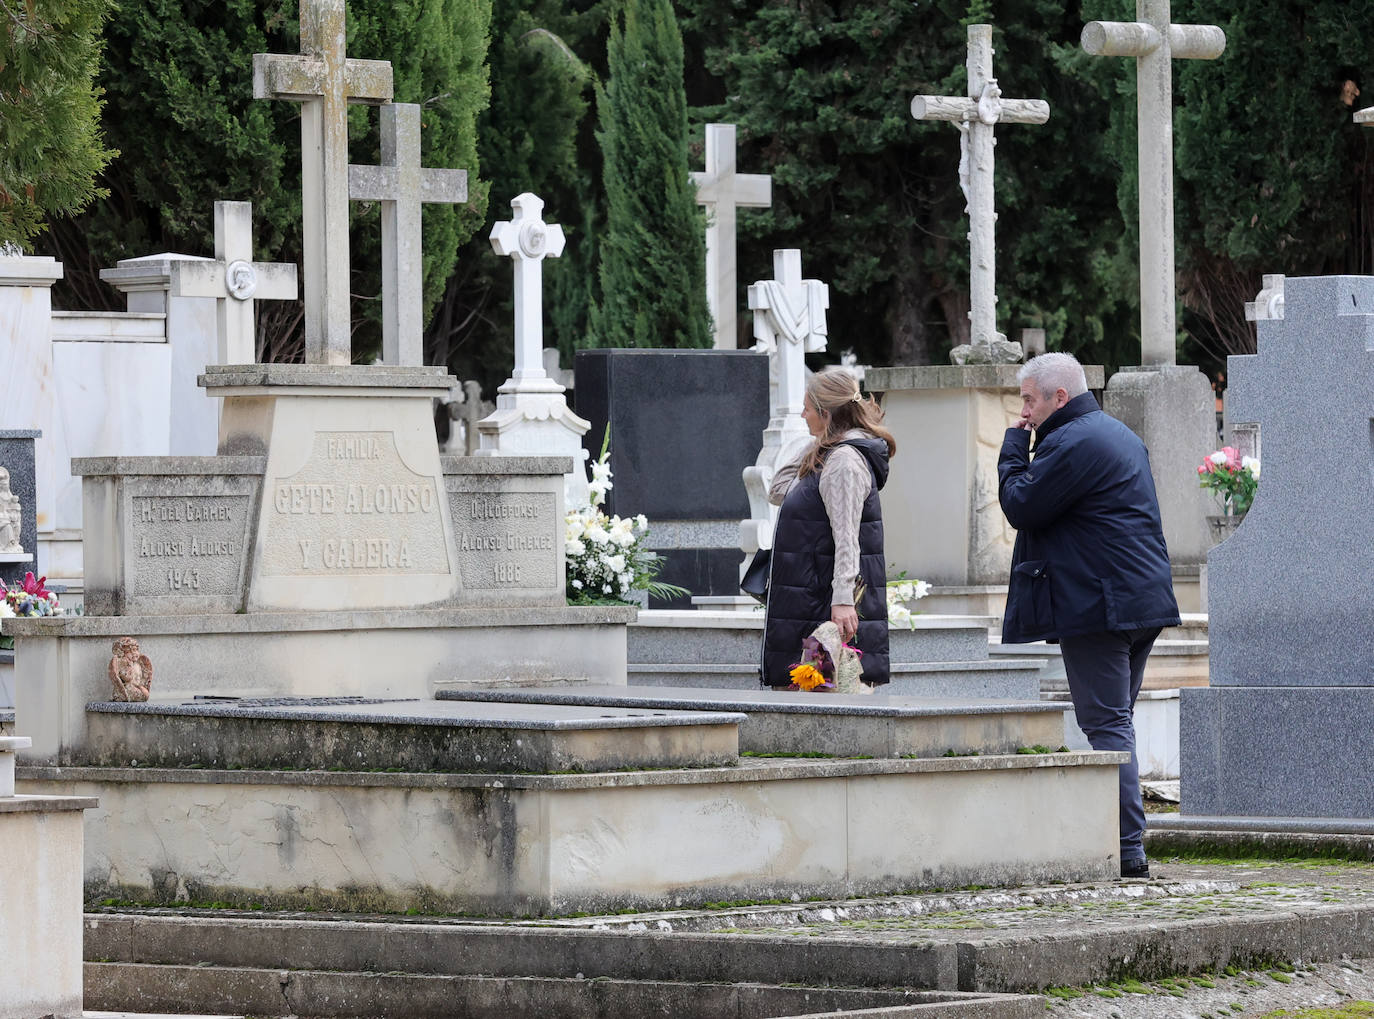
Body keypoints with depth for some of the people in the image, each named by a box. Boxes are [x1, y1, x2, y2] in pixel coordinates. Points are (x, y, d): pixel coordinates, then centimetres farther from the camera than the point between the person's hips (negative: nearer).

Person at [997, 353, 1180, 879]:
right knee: (1115, 722, 14)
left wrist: (1013, 447, -2)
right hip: (1143, 601, 10)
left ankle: (1127, 850, -12)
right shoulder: (1120, 435, 19)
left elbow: (1020, 506, -11)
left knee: (1106, 724, -9)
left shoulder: (1071, 444, -14)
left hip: (1097, 608, -10)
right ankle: (1125, 843, 15)